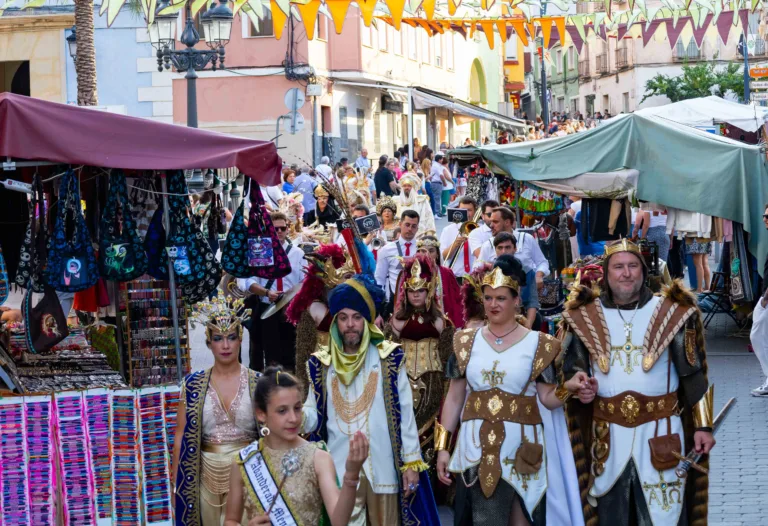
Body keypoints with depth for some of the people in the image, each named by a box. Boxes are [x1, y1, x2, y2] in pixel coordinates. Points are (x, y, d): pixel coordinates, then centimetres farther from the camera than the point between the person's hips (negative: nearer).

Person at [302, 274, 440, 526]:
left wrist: (411, 462, -3)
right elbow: (313, 417, 2)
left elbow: (405, 414, 0)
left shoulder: (389, 358, 0)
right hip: (340, 468, 1)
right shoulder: (322, 365, 5)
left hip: (383, 467, -1)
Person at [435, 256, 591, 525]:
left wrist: (568, 388, -21)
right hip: (476, 446, 2)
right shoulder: (467, 341, 6)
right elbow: (454, 398, 8)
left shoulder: (537, 344, 0)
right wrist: (442, 447, 4)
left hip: (520, 447, -1)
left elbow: (547, 398, -1)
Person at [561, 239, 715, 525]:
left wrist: (703, 426, -4)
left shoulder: (672, 313, -1)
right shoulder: (584, 317, 4)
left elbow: (693, 375, 1)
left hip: (660, 431, -2)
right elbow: (570, 370, 10)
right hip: (606, 433, 2)